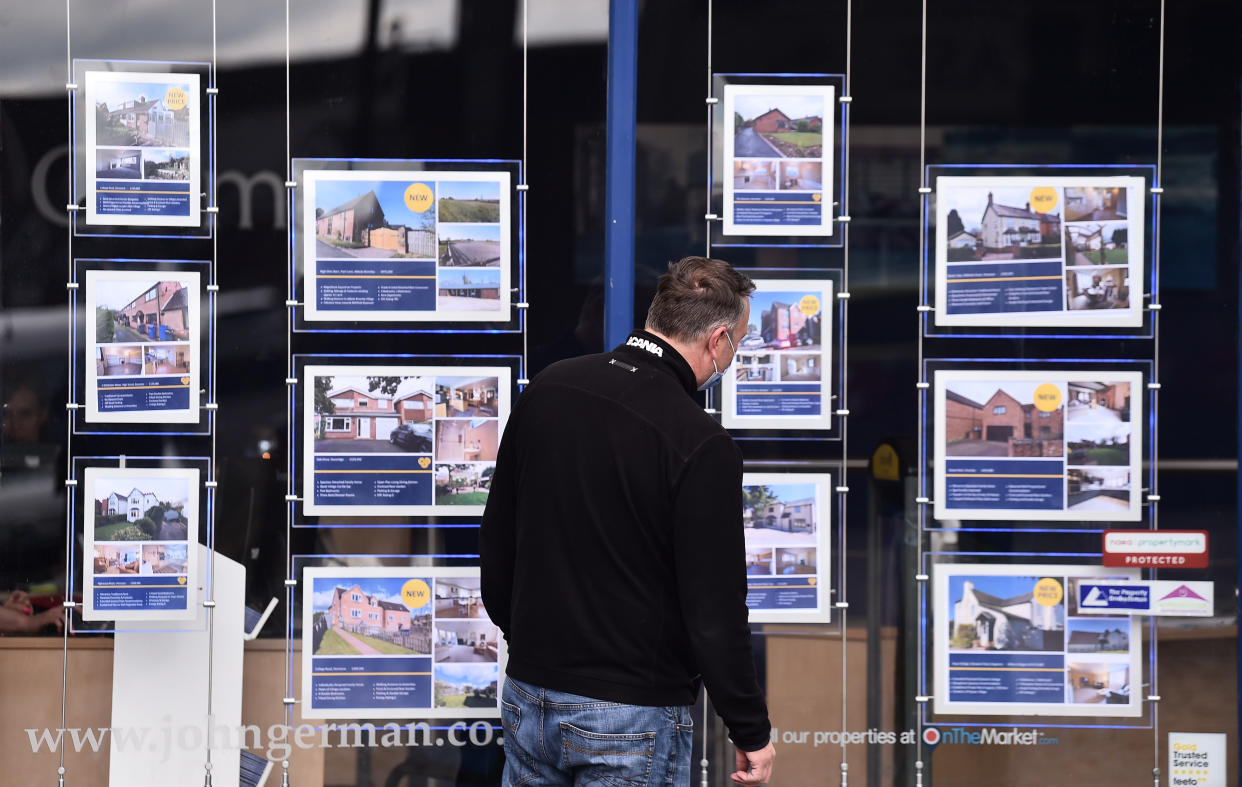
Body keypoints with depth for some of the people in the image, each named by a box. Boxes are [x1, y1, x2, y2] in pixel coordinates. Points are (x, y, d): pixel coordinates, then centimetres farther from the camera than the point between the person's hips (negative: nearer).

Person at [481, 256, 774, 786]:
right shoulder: (701, 446, -19)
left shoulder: (548, 388, 1)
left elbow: (496, 539, 11)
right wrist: (751, 733, -7)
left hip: (528, 697, 6)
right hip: (634, 716, -6)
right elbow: (713, 611, -17)